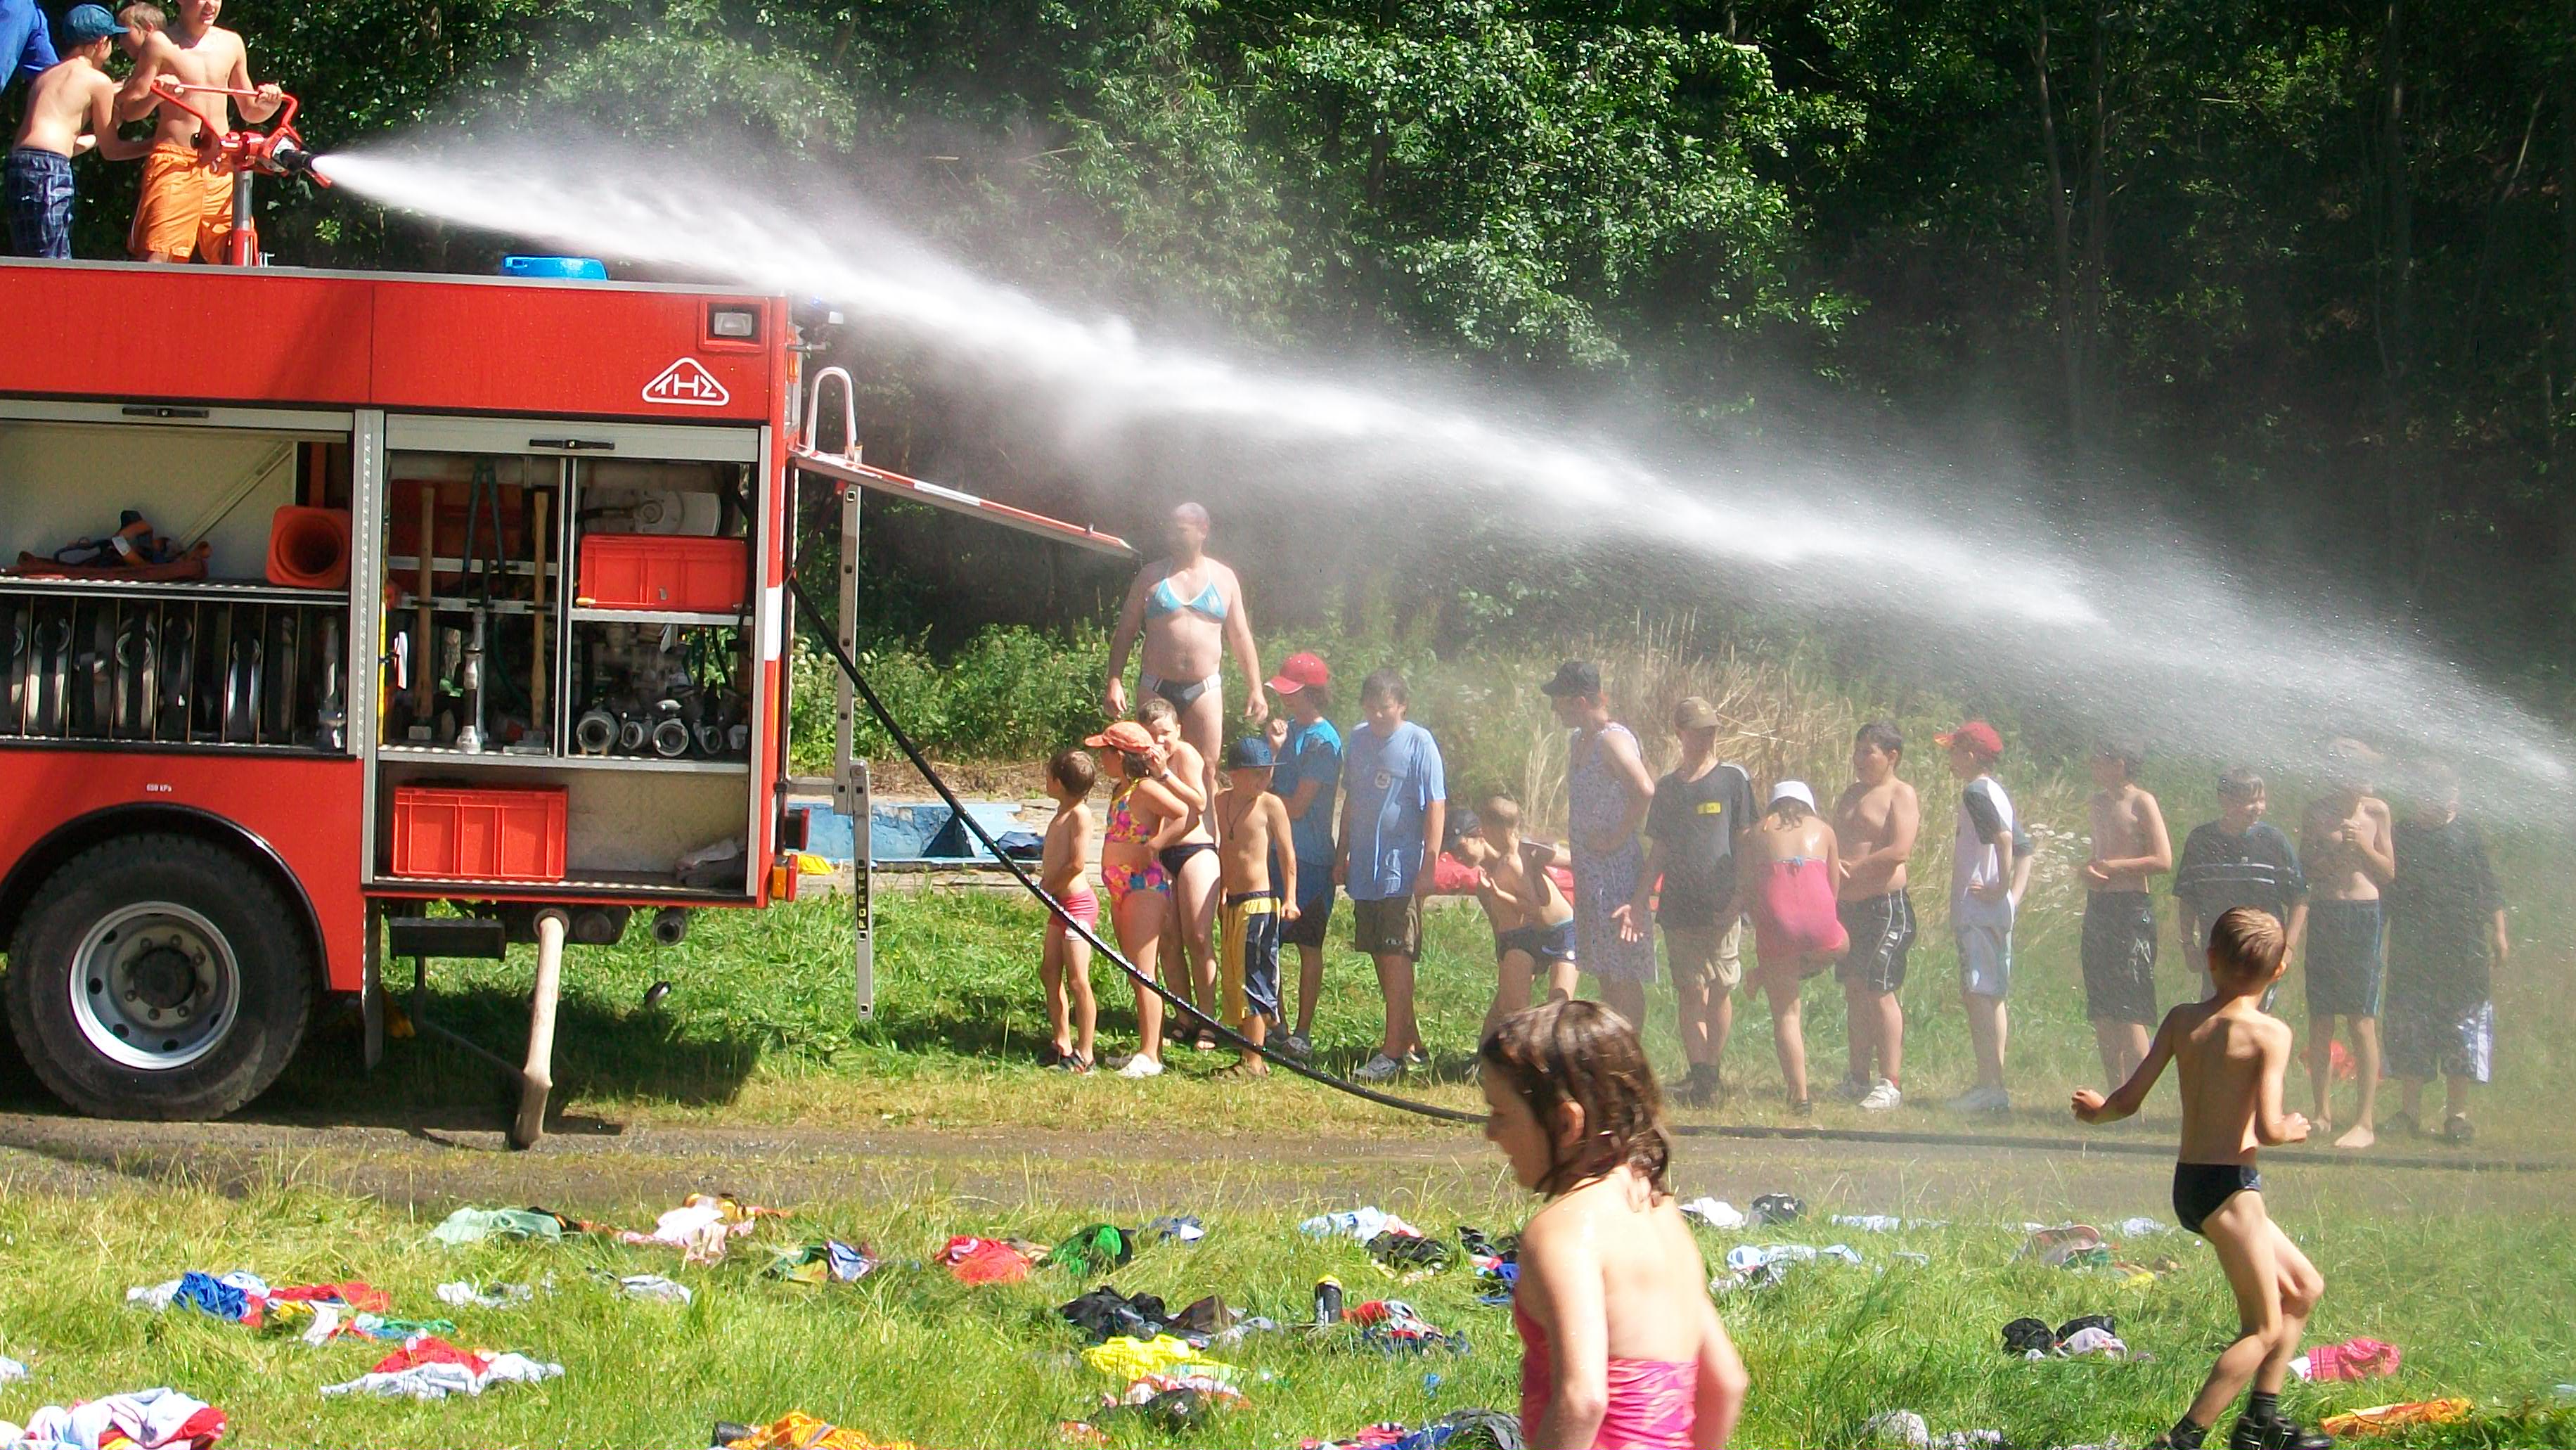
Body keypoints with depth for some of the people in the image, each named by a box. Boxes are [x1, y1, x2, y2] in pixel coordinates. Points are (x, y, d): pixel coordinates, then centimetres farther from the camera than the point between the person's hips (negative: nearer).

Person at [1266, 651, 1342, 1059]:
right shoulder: (1289, 729, 10)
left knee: (1308, 946, 1)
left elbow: (1297, 807, -17)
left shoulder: (1321, 741, -16)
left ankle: (1303, 1033, 7)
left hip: (1309, 858, -8)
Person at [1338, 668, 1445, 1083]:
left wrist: (1428, 866, -14)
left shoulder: (1419, 743, -7)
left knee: (1397, 958, -8)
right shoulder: (1359, 740, 10)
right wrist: (1342, 855, 19)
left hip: (1402, 869, -7)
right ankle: (1409, 1040, 22)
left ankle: (1394, 1052, -9)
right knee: (1381, 958, 11)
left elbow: (1435, 807, -9)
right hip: (1365, 869, 7)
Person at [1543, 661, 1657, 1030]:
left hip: (1617, 866, -10)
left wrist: (1617, 839, -24)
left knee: (1625, 976, -4)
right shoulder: (1578, 740, 13)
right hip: (1588, 868, 10)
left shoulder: (1613, 740, -17)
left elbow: (1644, 791, -33)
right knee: (1605, 974, 15)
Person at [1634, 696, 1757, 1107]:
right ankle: (1699, 1076, -7)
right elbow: (1659, 850, 14)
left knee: (1720, 990, 1)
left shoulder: (1732, 779, 2)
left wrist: (1736, 899, -8)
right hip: (1678, 905, 3)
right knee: (1690, 991, -3)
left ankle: (1713, 1070, 12)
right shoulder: (1668, 787, 12)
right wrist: (1640, 901, 5)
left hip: (1721, 906, -3)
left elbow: (1745, 842, 0)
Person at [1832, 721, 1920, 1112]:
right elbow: (1833, 843, 21)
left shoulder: (1902, 796, -7)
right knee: (1855, 991, 10)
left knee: (1879, 992, -9)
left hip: (1885, 905, -8)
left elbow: (1900, 851, -19)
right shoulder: (1852, 793, 19)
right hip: (1847, 904, 8)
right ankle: (1859, 1077, 17)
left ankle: (1891, 1083, -6)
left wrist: (1851, 868, -15)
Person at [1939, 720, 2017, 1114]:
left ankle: (1989, 1086, -15)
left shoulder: (1976, 793, -13)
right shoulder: (1995, 791, 17)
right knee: (1991, 995, 11)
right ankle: (1994, 1085, 13)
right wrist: (2011, 890, 15)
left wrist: (1999, 888, -21)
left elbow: (2003, 837, -26)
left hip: (1978, 909, -10)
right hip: (1994, 911, 10)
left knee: (1977, 993, -11)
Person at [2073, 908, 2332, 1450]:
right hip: (2228, 1185, -7)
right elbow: (2267, 1129, -20)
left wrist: (2096, 1110, 25)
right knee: (2265, 1329, 2)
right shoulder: (2270, 1033, -12)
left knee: (2304, 1288, 21)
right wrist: (2293, 1130, 1)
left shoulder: (2182, 1019, 4)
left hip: (2188, 1183, 7)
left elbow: (2128, 1100, 4)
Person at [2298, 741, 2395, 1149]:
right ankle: (2323, 1114, 10)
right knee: (2319, 1021, 1)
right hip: (2323, 913, 2)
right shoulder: (2316, 812, 7)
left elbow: (2389, 872, 7)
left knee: (2361, 1021, -7)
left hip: (2364, 915, -2)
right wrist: (2331, 852, -10)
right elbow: (2303, 870, 9)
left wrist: (2362, 845, -9)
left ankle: (2365, 1121, -7)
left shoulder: (2376, 811, 5)